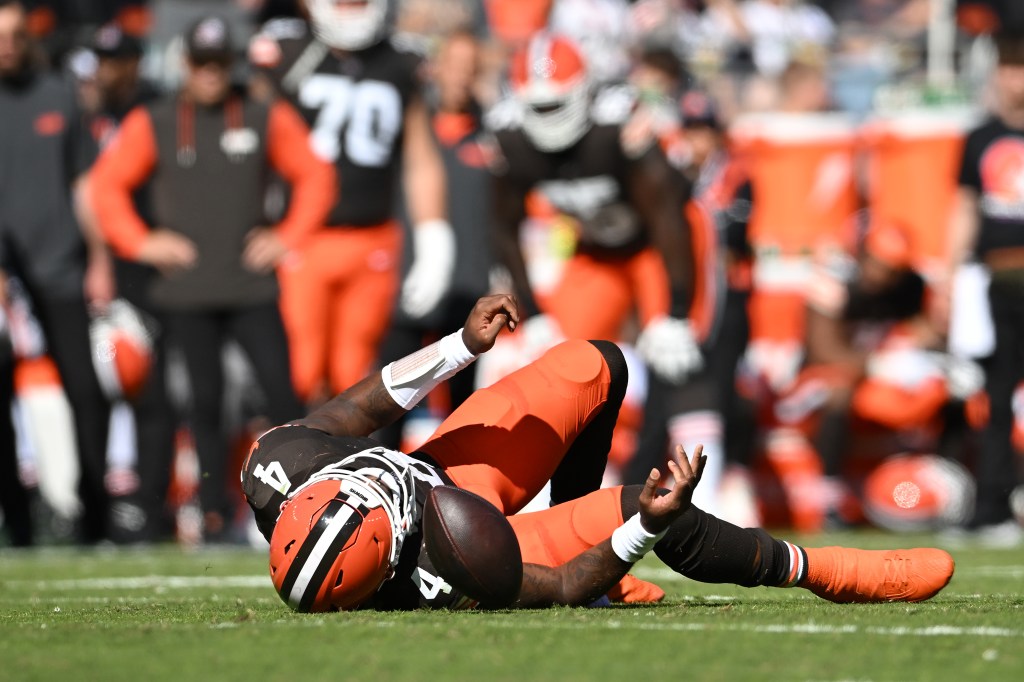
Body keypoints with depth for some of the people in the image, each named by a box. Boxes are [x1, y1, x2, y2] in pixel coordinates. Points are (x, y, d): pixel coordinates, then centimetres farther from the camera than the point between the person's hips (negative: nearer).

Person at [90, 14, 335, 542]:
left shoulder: (266, 120, 6)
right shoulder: (152, 124, 5)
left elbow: (314, 176, 12)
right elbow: (107, 185, 7)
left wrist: (289, 237, 4)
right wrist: (141, 242, -1)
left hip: (252, 286, 0)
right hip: (187, 291, 0)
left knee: (281, 390, -9)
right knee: (205, 399, 1)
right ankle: (215, 512, 9)